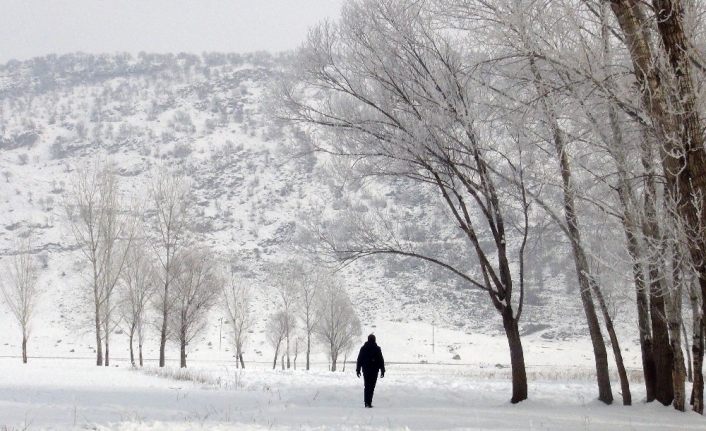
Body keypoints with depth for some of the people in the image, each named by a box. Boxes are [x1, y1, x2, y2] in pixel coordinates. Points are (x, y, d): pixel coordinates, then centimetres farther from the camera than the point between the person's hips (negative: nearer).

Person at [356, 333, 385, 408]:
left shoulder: (363, 348, 2)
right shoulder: (377, 349, -3)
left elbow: (359, 360, 4)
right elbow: (381, 360, -2)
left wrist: (358, 370, 9)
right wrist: (382, 371, 4)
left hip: (366, 370, 2)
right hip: (374, 370, -2)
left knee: (367, 386, 9)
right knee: (371, 387, 3)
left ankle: (367, 402, -2)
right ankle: (369, 402, -2)